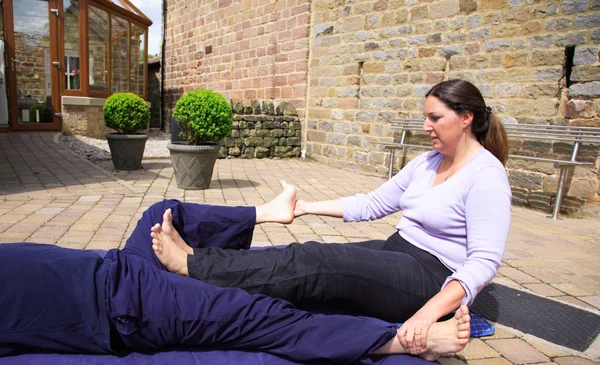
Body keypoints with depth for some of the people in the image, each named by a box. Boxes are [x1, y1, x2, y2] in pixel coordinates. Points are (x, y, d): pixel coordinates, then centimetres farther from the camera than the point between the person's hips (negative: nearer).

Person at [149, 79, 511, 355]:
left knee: (313, 262, -24)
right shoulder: (427, 162, 11)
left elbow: (484, 261, -20)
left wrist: (431, 311, -34)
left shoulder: (486, 175, -13)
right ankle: (197, 257, -11)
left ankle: (192, 264, -19)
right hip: (395, 253, 8)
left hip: (434, 282, -7)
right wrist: (308, 207, 9)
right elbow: (372, 204, 11)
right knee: (309, 256, -12)